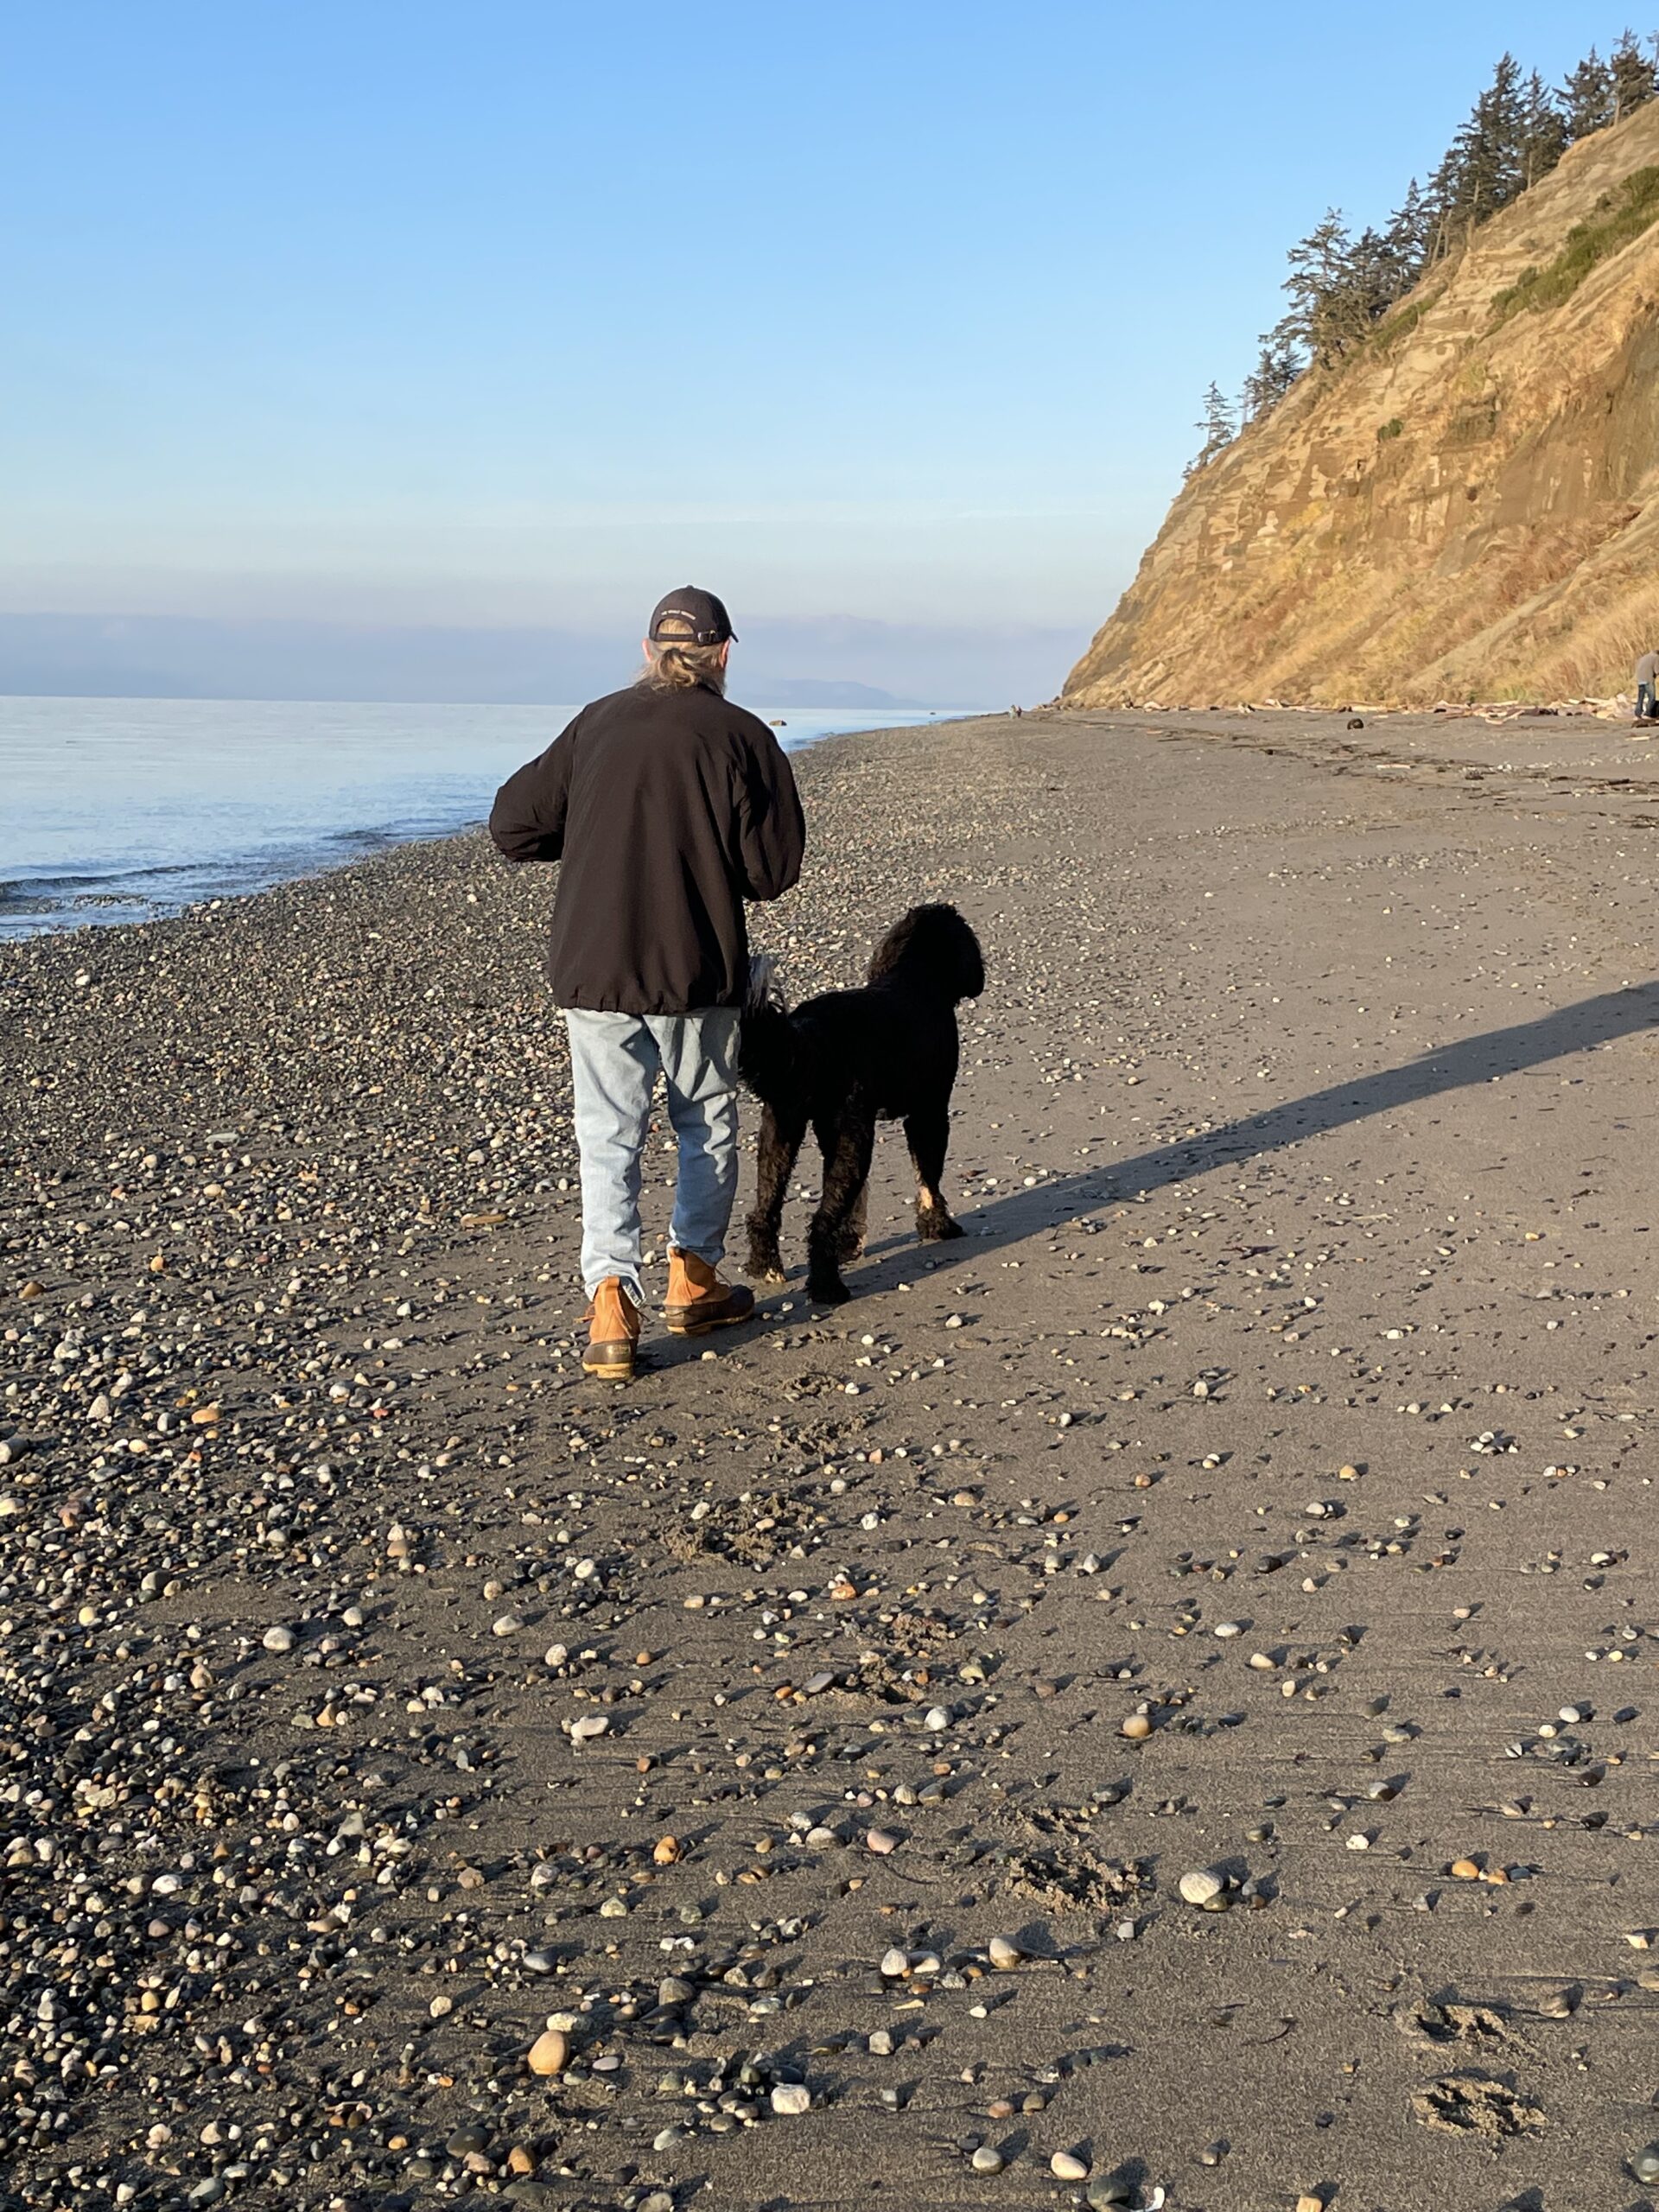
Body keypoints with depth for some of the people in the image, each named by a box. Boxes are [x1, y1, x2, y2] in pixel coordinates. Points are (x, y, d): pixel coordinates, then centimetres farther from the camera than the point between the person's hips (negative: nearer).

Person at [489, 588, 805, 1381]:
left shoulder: (597, 725, 3)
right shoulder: (741, 737, -6)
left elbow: (513, 825, 7)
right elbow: (773, 870, -4)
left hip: (593, 968, 2)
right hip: (697, 970, -2)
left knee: (607, 1136, 6)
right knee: (706, 1123, 18)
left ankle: (610, 1300, -7)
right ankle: (693, 1282, 27)